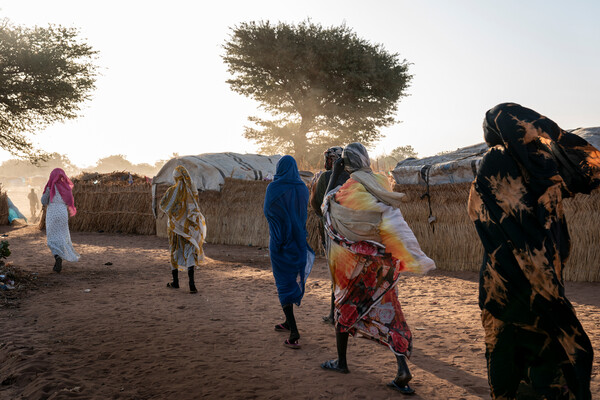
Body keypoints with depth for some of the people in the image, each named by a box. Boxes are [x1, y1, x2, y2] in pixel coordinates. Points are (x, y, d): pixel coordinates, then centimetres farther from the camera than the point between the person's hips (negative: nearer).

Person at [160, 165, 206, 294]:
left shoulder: (172, 190, -11)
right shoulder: (192, 190, -1)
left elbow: (162, 204, -4)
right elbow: (197, 206, 9)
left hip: (176, 225, -1)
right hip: (189, 226, 2)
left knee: (175, 252, 14)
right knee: (189, 252, 0)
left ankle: (175, 281, 24)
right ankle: (191, 283, -16)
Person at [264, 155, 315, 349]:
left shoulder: (274, 188, -13)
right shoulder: (302, 188, 0)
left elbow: (267, 211, -4)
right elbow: (304, 213, 10)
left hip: (280, 241, -5)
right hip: (298, 241, 5)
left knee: (284, 283, -1)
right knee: (293, 279, 20)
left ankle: (294, 332, -10)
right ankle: (288, 322, 34)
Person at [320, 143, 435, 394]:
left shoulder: (349, 189, -14)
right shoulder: (381, 184, -3)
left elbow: (327, 203, 7)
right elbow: (393, 224, -5)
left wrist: (334, 175, 8)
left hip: (355, 259, -3)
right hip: (383, 259, 4)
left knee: (345, 306, 14)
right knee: (387, 309, 7)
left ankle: (341, 362, 26)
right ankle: (402, 368, -2)